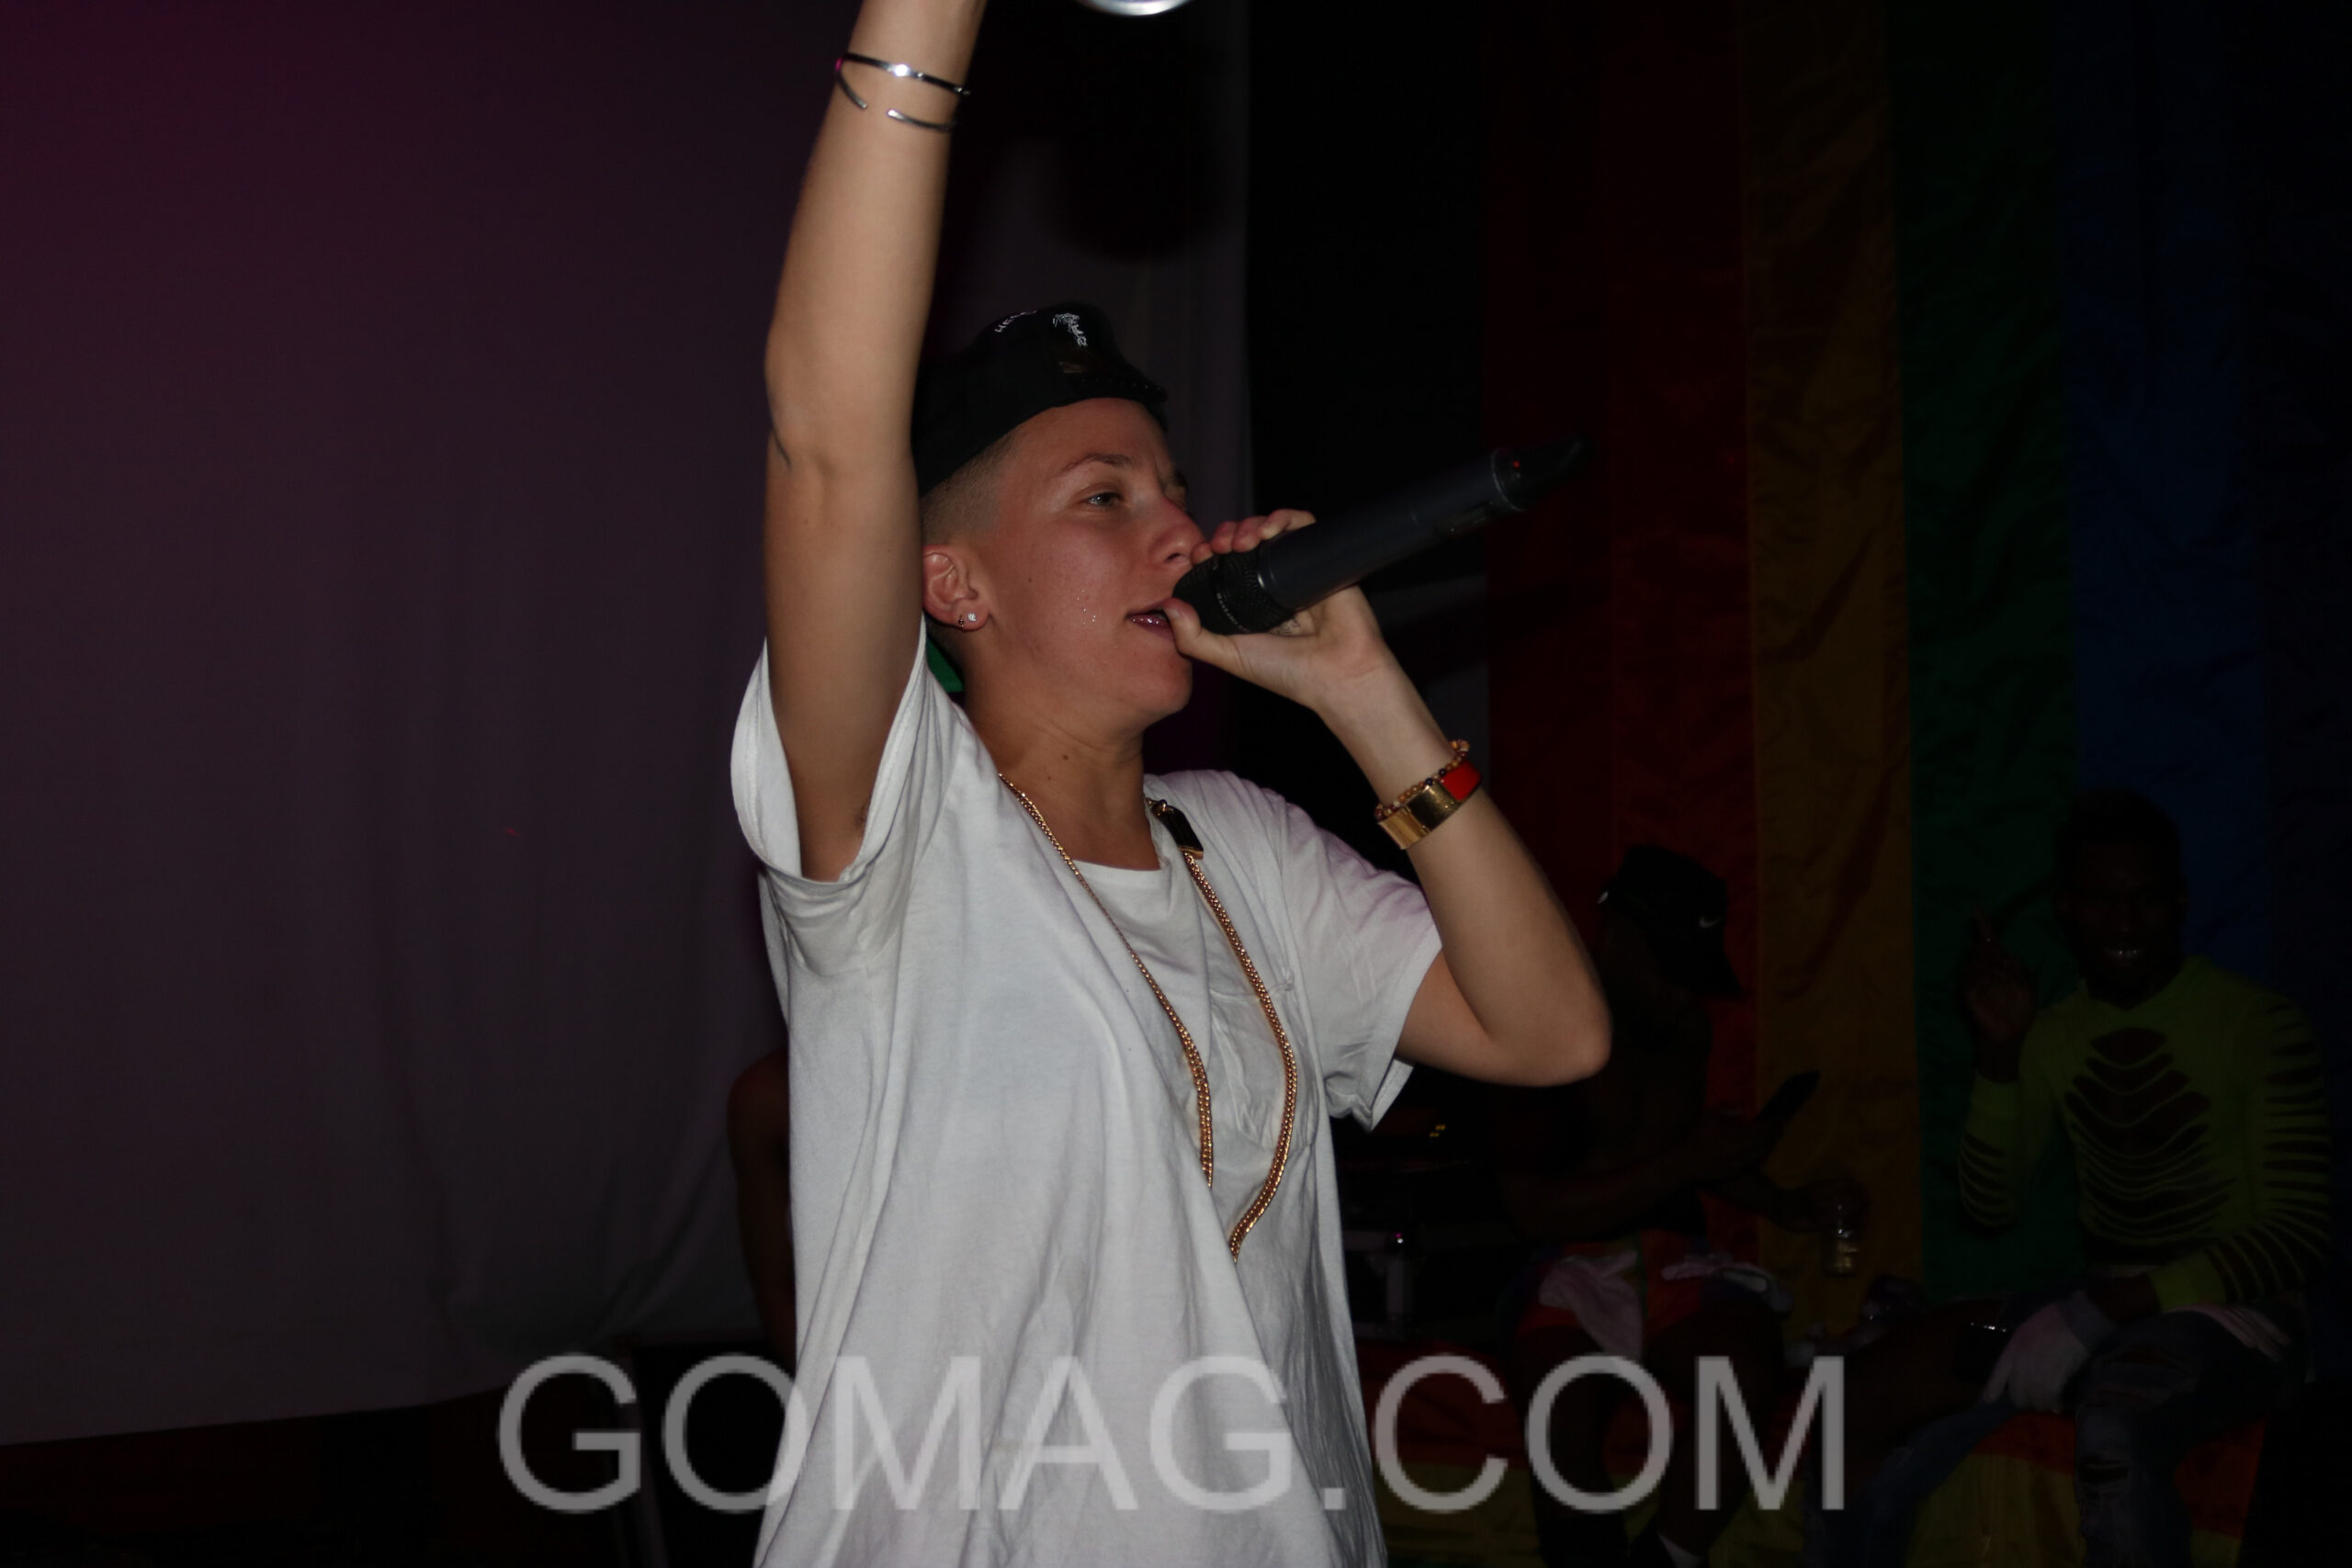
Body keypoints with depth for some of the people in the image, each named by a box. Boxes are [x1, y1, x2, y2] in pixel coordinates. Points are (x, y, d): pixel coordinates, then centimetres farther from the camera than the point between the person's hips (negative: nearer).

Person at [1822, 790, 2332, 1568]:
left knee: (2113, 1431, -39)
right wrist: (1998, 1053, -8)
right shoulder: (2052, 1034, 8)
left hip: (2224, 1313, -5)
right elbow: (1990, 1206, 6)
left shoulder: (2257, 1026, -8)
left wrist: (2107, 1308, -22)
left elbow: (2295, 1234, -12)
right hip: (2098, 1309, 5)